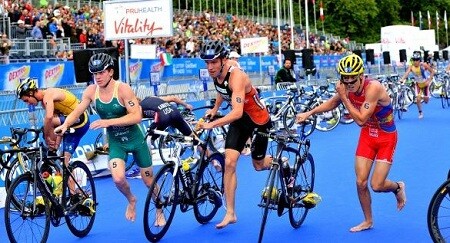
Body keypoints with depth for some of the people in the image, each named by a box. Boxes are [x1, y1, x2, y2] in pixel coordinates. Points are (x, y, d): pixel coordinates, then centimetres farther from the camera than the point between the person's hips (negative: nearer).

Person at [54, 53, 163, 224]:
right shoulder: (91, 91, -11)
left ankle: (159, 211, 37)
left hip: (136, 139, -2)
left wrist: (108, 122, -35)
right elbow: (77, 112, -6)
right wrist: (65, 124, -27)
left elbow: (137, 116, -28)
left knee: (148, 179, 10)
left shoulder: (123, 89, -23)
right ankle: (131, 200, 16)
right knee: (118, 179, -19)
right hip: (116, 142, 2)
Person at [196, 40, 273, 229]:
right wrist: (215, 109, 5)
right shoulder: (216, 73, -11)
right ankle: (230, 213, -2)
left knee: (258, 165, 10)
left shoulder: (236, 76, -34)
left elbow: (237, 112, -44)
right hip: (239, 120, 6)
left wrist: (212, 124, -49)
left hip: (259, 120, -6)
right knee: (229, 162, -8)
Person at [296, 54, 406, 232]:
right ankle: (368, 221, 21)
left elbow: (360, 120, -34)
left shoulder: (373, 88, -31)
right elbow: (332, 103, 10)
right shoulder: (347, 88, -12)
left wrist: (344, 97, -33)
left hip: (386, 137, -5)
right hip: (367, 135, 5)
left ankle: (398, 187, 27)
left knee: (377, 185, -8)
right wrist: (309, 113, 2)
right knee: (361, 182, 1)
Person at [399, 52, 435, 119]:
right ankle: (420, 113, 11)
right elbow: (407, 73, -37)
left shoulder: (424, 65, -23)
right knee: (418, 99, -10)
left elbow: (432, 72, -14)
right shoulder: (411, 67, -20)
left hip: (425, 83, -1)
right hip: (418, 84, 1)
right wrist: (402, 79, -55)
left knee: (426, 100, 3)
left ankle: (425, 97, 41)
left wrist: (429, 80, -23)